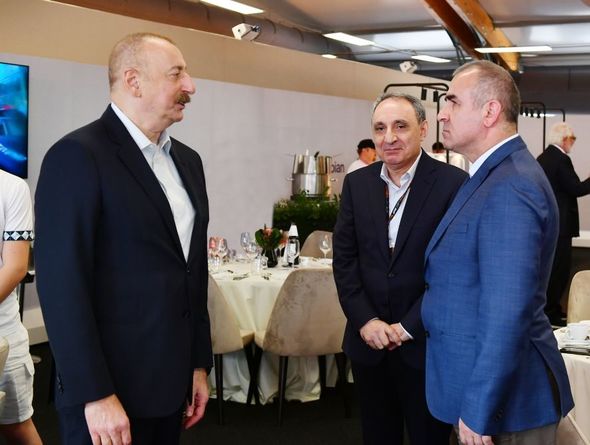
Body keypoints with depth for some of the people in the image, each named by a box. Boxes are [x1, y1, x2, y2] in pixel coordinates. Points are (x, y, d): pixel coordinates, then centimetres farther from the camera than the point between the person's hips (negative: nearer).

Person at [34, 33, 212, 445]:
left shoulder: (187, 160, 12)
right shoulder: (78, 156, -13)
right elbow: (61, 283, -18)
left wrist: (200, 363, 13)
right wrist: (95, 395, -19)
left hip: (170, 384, 7)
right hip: (107, 387, -7)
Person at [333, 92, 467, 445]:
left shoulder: (454, 184, -9)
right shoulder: (357, 183, 5)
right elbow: (344, 258, 4)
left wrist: (409, 327, -14)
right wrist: (366, 320, -7)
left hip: (427, 345, -4)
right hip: (368, 341, 4)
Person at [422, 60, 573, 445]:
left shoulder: (509, 189, -23)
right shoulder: (493, 176, 9)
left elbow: (507, 314, -27)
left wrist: (478, 411, -23)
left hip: (502, 399, -9)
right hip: (486, 387, 9)